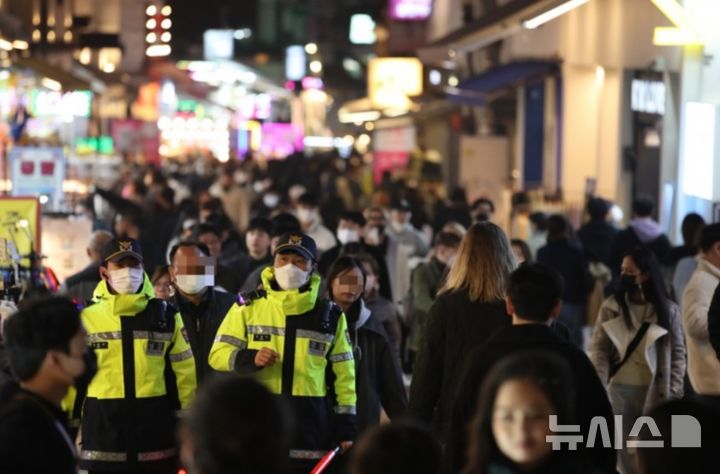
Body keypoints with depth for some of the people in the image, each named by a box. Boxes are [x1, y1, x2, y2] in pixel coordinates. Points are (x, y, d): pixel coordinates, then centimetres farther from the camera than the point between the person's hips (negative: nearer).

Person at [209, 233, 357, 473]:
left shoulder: (330, 316, 8)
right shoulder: (248, 308, 4)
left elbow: (343, 372, 10)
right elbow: (218, 354, 2)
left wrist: (346, 426, 5)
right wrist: (251, 359, -18)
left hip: (310, 430, 1)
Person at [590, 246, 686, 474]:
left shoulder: (668, 309, 0)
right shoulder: (611, 307, 0)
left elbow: (677, 352, 2)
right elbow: (599, 347, -4)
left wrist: (674, 392, -6)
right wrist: (599, 384, -17)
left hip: (655, 390, -1)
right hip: (621, 388, 1)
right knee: (624, 451, 7)